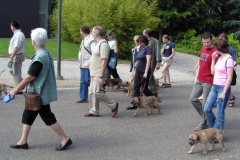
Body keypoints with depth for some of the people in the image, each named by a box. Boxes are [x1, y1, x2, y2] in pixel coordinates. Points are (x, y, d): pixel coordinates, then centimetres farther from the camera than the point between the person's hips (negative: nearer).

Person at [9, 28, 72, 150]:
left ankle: (65, 139, 9)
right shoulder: (46, 53, 6)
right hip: (38, 93, 10)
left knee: (48, 117, 0)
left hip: (40, 94, -10)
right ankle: (23, 142, 23)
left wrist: (16, 89, -13)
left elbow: (29, 77, -23)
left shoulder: (39, 58, -25)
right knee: (27, 116, 15)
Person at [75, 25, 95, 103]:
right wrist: (80, 63, 17)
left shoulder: (91, 40, -17)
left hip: (88, 66, -10)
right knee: (83, 82, 12)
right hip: (83, 65, 10)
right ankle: (83, 98, 18)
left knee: (88, 81, -6)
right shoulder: (84, 39, 15)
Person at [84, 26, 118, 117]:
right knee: (92, 93, 11)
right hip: (94, 74, 10)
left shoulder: (103, 45, -18)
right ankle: (94, 111, 19)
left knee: (97, 92, -11)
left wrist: (101, 77, -26)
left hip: (98, 75, -10)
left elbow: (104, 62, -23)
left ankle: (113, 105, 3)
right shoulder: (98, 44, 14)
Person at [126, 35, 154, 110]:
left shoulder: (148, 49, -11)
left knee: (144, 88, -1)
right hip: (138, 71, 8)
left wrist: (146, 73, -27)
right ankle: (135, 104, 8)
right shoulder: (140, 48, 14)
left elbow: (148, 61, -20)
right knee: (136, 87, 5)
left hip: (144, 72, -8)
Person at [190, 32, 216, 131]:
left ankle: (203, 124, 14)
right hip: (199, 80, 8)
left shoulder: (214, 52, -15)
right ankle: (206, 117, 26)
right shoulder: (202, 49, 10)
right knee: (193, 99, 12)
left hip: (208, 82, -8)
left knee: (205, 104, 0)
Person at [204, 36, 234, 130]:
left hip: (223, 88, -9)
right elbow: (213, 72, 14)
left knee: (220, 113, 0)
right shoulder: (219, 57, 10)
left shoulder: (228, 59, -16)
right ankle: (213, 128, 26)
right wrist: (213, 59, 8)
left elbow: (229, 78, -17)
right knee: (207, 109, 10)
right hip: (215, 87, 9)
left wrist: (224, 92, -19)